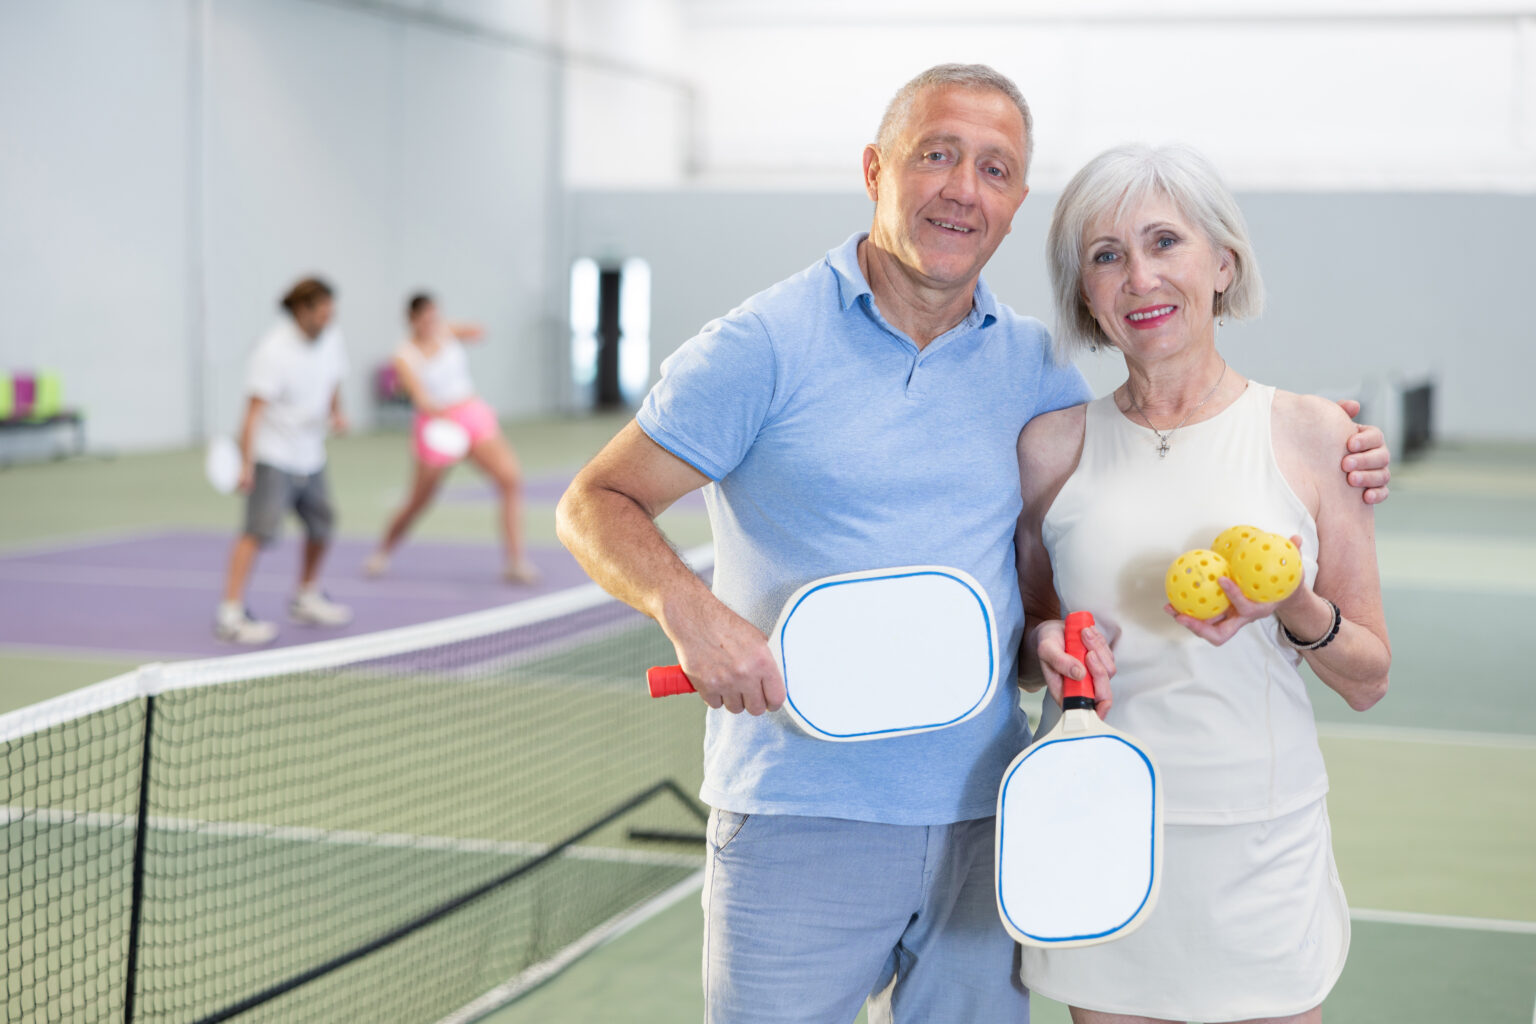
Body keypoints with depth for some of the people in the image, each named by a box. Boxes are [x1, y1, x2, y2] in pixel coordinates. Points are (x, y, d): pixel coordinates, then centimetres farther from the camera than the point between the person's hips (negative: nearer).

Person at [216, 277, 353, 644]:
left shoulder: (330, 339, 2)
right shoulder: (274, 350, -20)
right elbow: (255, 409, -22)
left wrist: (335, 413, -2)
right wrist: (246, 464, -27)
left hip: (310, 457, 8)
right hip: (273, 458, -8)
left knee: (322, 526, 14)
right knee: (259, 531, -17)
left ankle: (306, 600, 34)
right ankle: (230, 614, -17)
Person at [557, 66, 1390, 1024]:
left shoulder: (1034, 364, 8)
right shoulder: (766, 346, -6)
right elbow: (597, 503, -3)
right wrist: (689, 608, -23)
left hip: (983, 827, 4)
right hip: (800, 829, -4)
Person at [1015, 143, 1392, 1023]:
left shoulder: (1311, 436, -3)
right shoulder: (1053, 446, 1)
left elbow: (1369, 682, 2)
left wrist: (1297, 610, -17)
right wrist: (1046, 644, -7)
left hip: (1259, 846, -1)